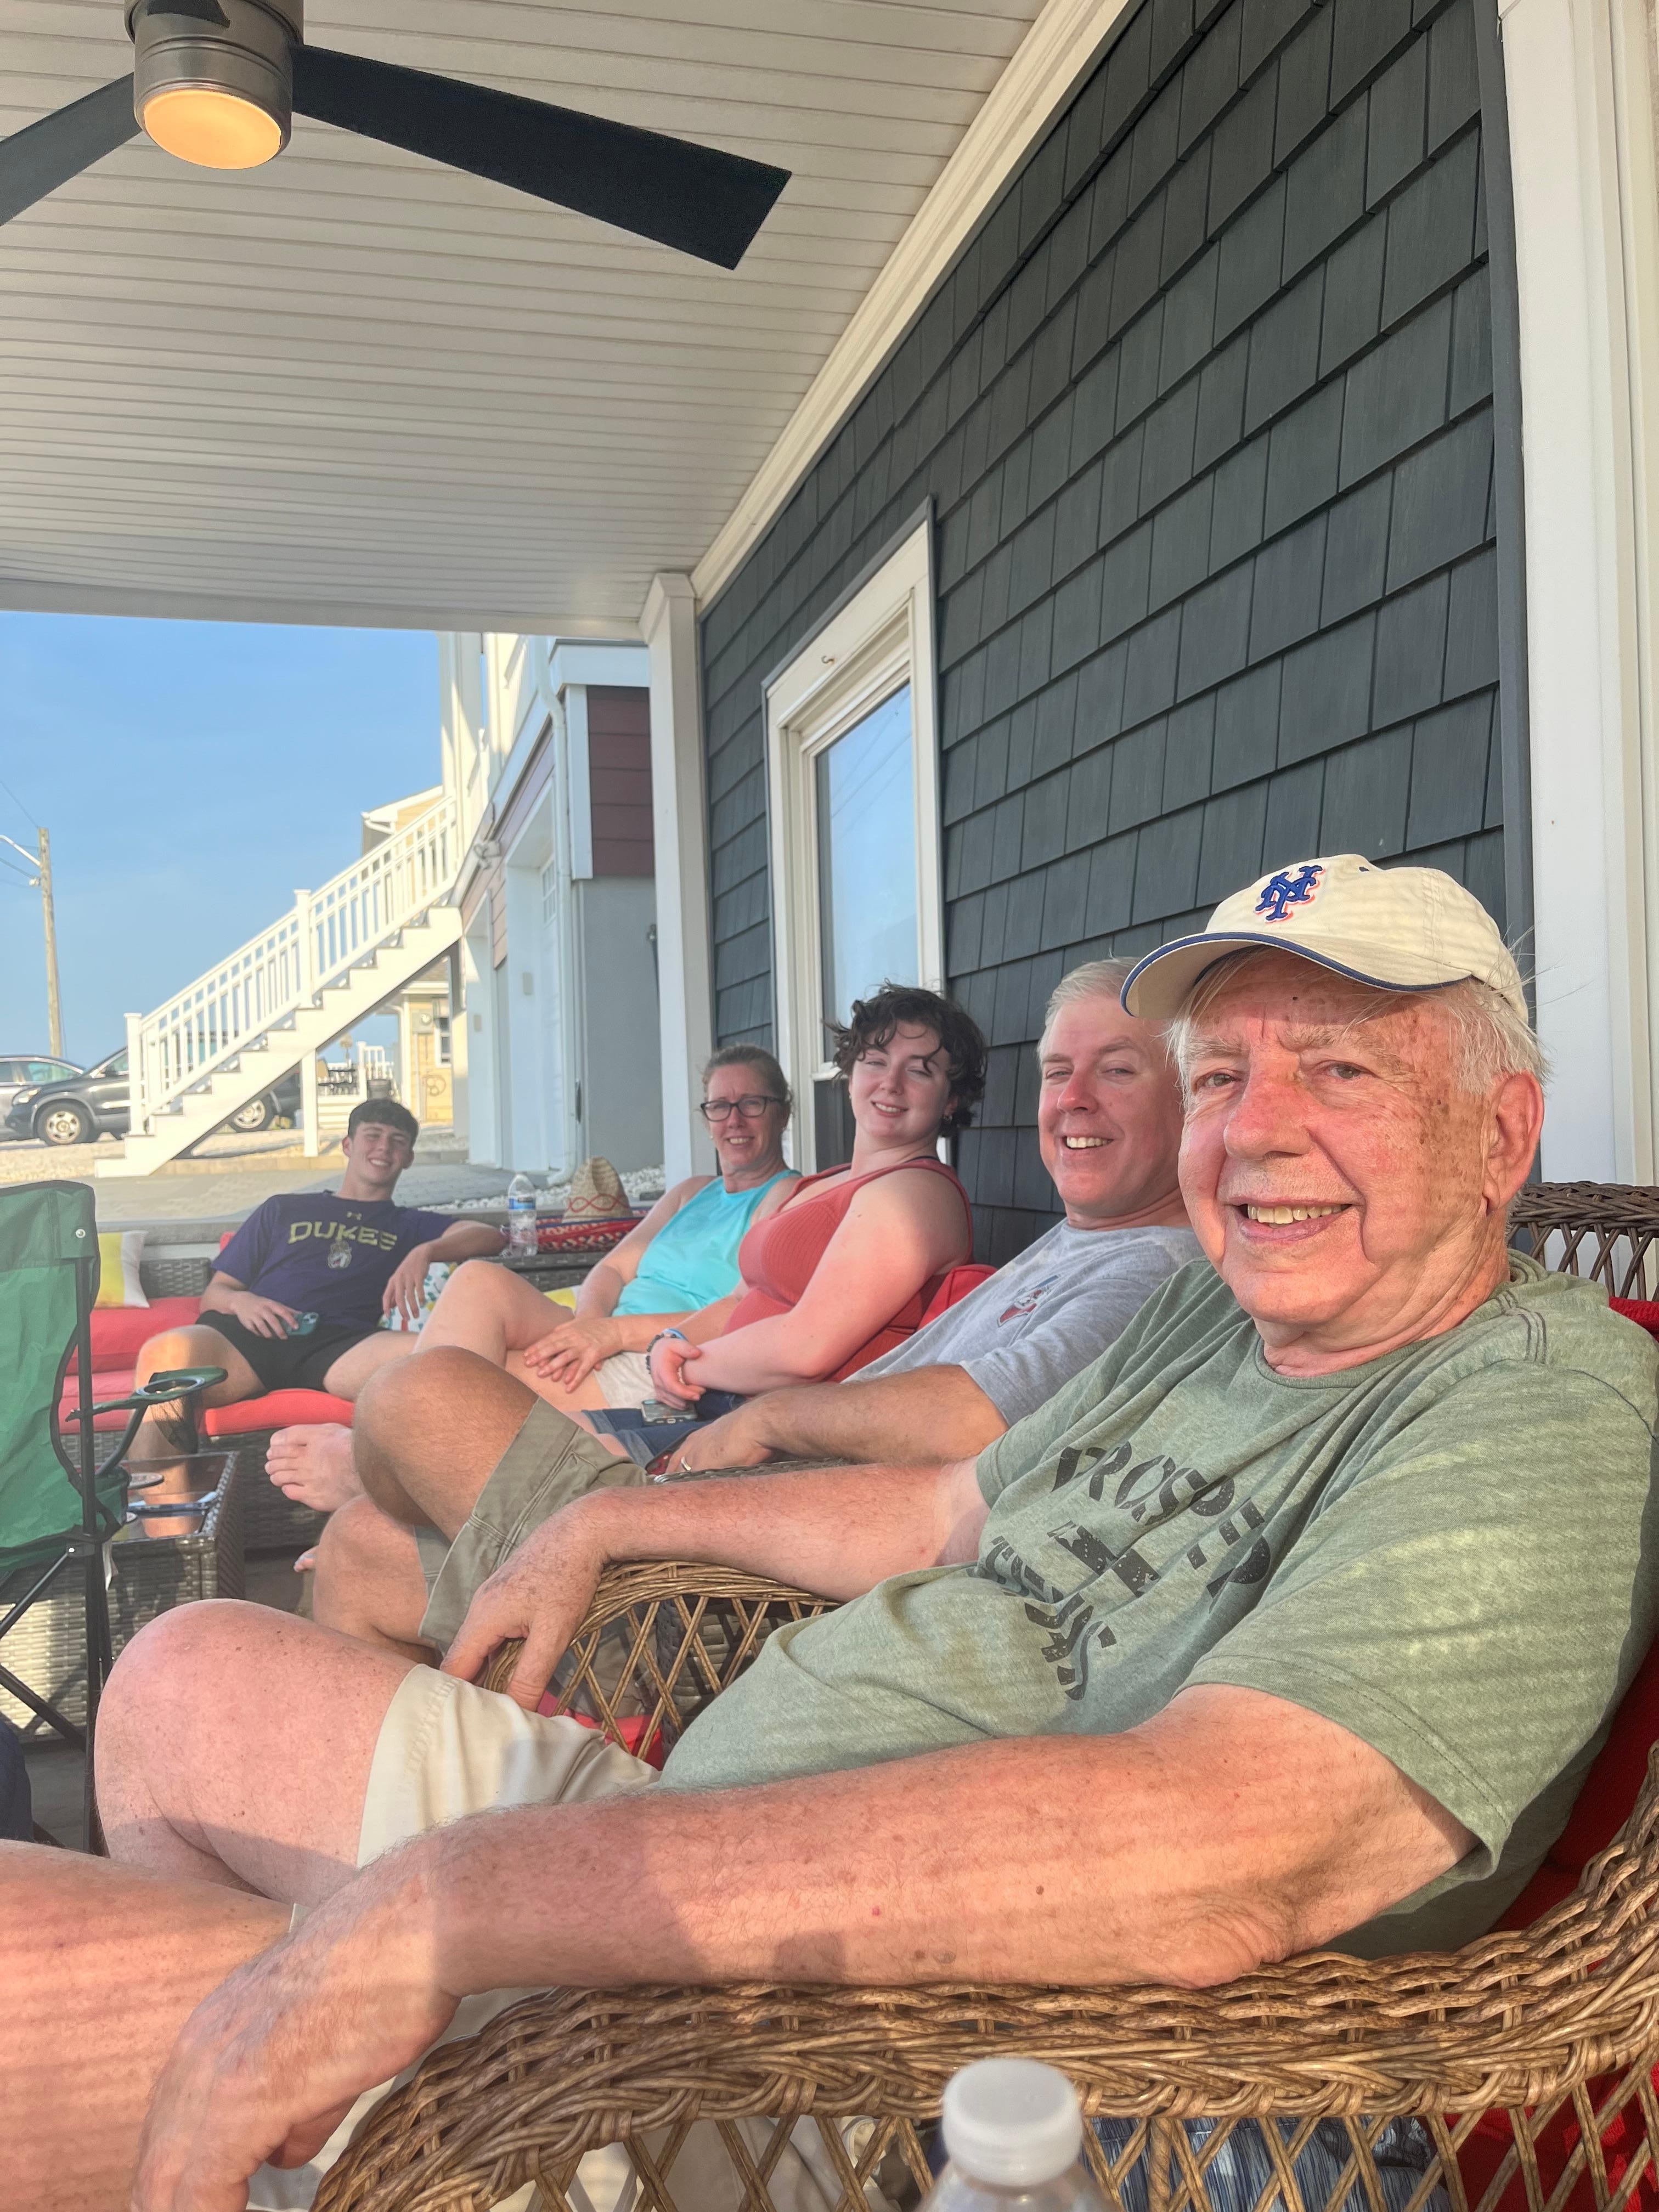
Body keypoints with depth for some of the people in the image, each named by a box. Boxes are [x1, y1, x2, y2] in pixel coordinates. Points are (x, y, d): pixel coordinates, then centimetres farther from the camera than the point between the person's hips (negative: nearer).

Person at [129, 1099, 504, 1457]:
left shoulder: (410, 1225, 34)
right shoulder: (283, 1210, 35)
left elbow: (490, 1236, 15)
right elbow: (214, 1293, 28)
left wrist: (425, 1252, -5)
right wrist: (240, 1302, 2)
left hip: (340, 1342, -1)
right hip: (256, 1335, 1)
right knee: (166, 1352, -36)